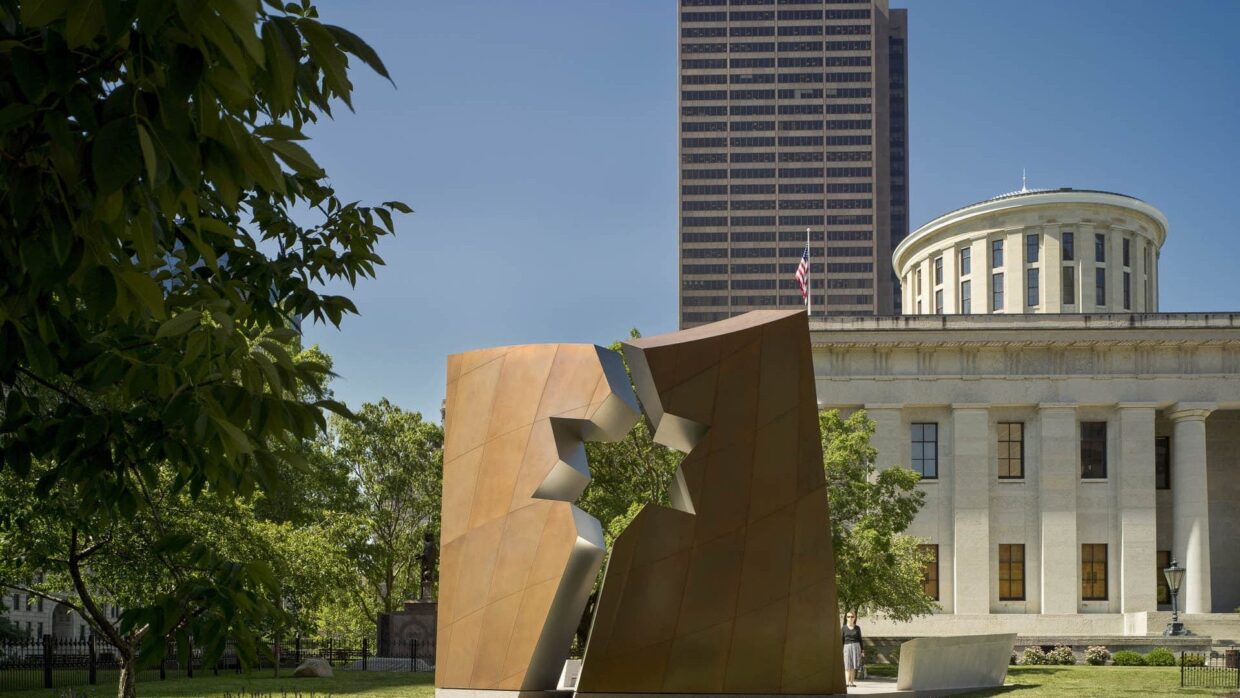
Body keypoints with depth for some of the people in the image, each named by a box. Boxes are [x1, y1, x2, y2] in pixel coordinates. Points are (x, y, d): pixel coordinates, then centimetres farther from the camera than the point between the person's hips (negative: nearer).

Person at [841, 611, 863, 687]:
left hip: (856, 647, 1)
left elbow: (860, 639, 11)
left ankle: (852, 682, 2)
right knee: (847, 666, -7)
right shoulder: (843, 628, 4)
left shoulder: (857, 628, 8)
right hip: (847, 647, -1)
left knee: (854, 666, -1)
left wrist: (862, 651, 7)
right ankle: (847, 682, -11)